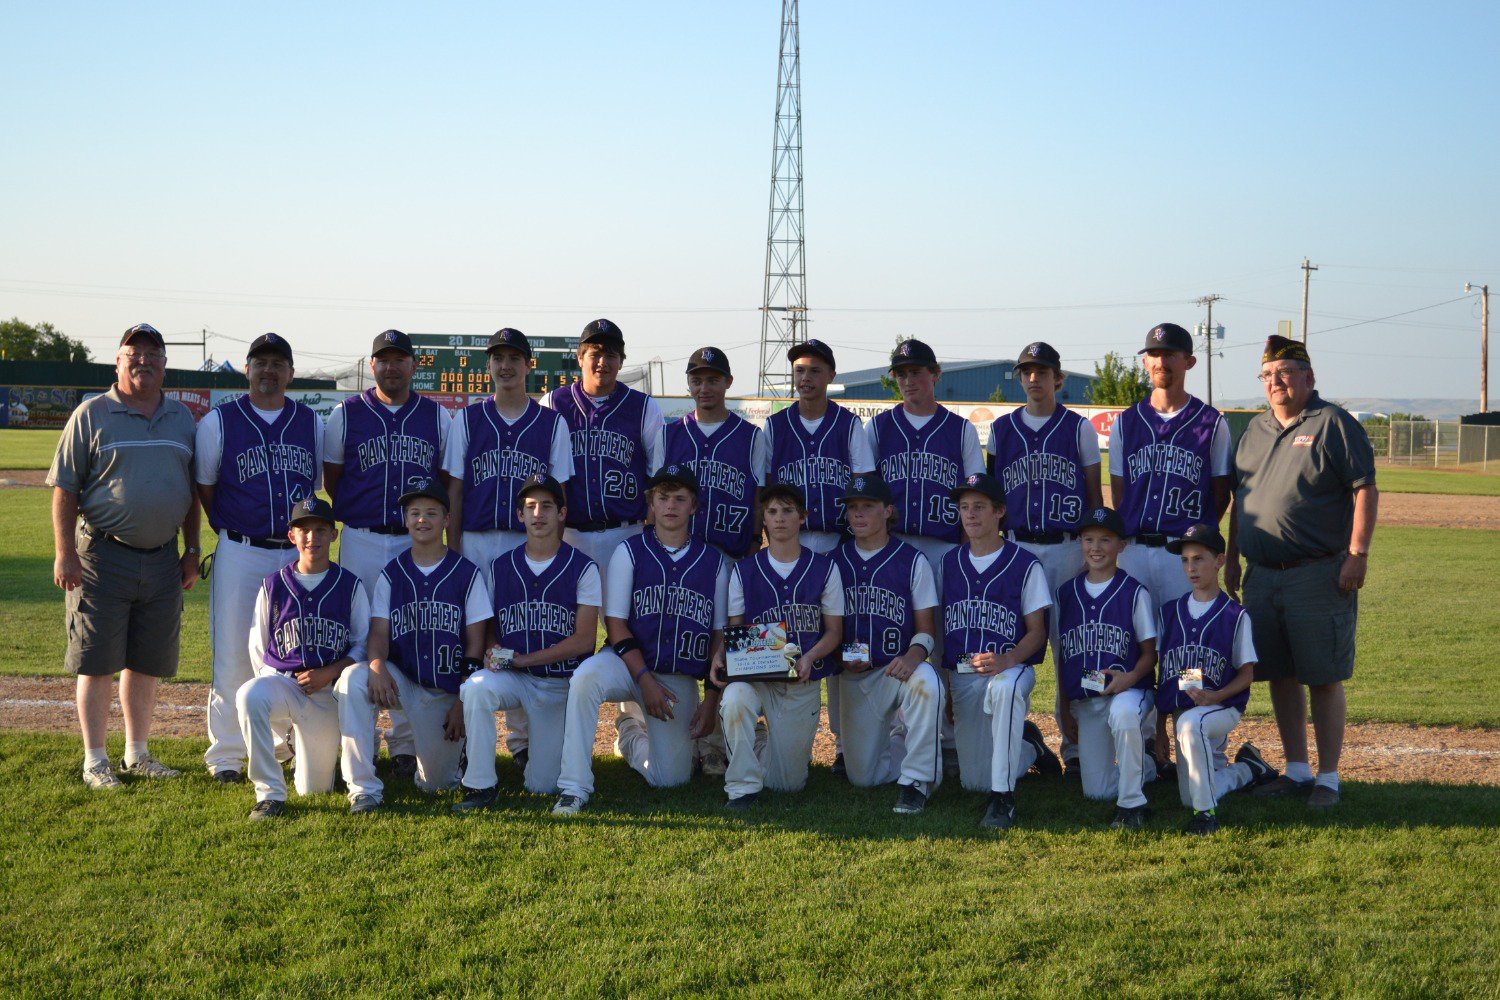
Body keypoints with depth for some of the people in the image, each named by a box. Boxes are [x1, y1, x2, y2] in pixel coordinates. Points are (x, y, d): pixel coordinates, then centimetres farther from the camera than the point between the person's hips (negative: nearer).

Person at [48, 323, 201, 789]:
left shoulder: (182, 419, 12)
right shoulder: (92, 415, -2)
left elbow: (191, 492, 18)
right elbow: (64, 489, -4)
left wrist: (191, 551, 13)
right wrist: (65, 554, -12)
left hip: (162, 556, 4)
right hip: (104, 554, -4)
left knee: (147, 662, 11)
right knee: (97, 662, 0)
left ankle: (138, 754, 24)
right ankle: (95, 760, 9)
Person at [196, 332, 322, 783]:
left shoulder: (312, 424, 10)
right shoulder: (219, 421, 1)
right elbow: (204, 488, 7)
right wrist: (232, 531, 4)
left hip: (299, 555, 3)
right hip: (240, 555, -3)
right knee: (233, 656, -2)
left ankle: (287, 743, 21)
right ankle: (225, 754, 8)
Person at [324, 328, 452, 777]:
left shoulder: (437, 417, 8)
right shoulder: (345, 415, 5)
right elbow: (331, 479, 10)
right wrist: (359, 512, 4)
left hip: (419, 542, 1)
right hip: (361, 542, -1)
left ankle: (405, 744, 10)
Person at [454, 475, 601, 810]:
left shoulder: (582, 568, -5)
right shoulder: (502, 567, 5)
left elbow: (583, 640, -10)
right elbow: (489, 631, 9)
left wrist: (519, 658, -16)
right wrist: (491, 652, -17)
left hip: (561, 684, -2)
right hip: (514, 680, 2)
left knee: (543, 786, -4)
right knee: (476, 686, -34)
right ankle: (480, 785, -21)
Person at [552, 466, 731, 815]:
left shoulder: (713, 561, 7)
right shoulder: (629, 551, 1)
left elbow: (720, 635, 8)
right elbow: (616, 623, -4)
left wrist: (712, 698, -1)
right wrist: (645, 681, -16)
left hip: (682, 678, 3)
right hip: (629, 665, -2)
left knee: (669, 779, -3)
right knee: (587, 676, -37)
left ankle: (631, 731, 33)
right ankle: (573, 788, -31)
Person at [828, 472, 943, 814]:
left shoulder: (912, 561, -1)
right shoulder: (836, 561, 6)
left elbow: (926, 628, -2)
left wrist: (915, 654, -25)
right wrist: (843, 656, -11)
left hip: (898, 669, -3)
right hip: (853, 675, 3)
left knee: (926, 683, -40)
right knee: (862, 776, -4)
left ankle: (916, 781, -25)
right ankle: (898, 740, 31)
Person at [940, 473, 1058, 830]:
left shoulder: (1024, 565, -1)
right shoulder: (949, 564, 12)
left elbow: (1036, 631, -4)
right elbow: (939, 627, 14)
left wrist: (1005, 661, -23)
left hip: (1011, 668, -5)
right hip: (961, 677, 5)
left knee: (1004, 688, -44)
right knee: (973, 781, 3)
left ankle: (1003, 798, -36)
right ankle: (1029, 747, 35)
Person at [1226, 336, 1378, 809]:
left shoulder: (1334, 424, -4)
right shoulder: (1255, 431, 16)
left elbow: (1365, 490, -9)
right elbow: (1239, 498, 22)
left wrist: (1358, 553, -16)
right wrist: (1232, 557, 17)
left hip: (1320, 575, -6)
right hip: (1262, 576, 7)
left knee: (1323, 678, -3)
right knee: (1279, 675, 11)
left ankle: (1328, 777, 6)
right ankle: (1296, 770, 22)